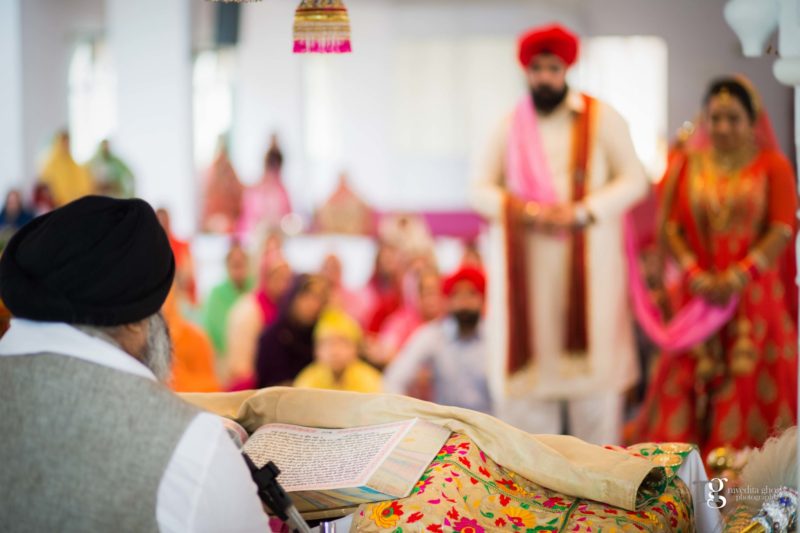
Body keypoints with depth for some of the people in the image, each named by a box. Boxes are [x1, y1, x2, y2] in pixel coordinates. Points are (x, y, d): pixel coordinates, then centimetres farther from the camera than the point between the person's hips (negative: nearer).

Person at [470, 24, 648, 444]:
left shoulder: (601, 119, 4)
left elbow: (633, 180, -1)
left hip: (587, 262, -2)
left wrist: (580, 213, -14)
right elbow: (482, 189, 9)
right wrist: (522, 209, -10)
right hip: (526, 266, 2)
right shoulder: (511, 126, 10)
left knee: (591, 348, -5)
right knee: (530, 353, -2)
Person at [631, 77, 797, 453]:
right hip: (698, 293, 2)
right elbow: (671, 226, 4)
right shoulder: (686, 165, 10)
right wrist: (695, 274, -12)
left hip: (755, 295, -1)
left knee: (750, 385, -3)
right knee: (688, 380, -2)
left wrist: (739, 275, -16)